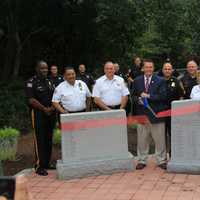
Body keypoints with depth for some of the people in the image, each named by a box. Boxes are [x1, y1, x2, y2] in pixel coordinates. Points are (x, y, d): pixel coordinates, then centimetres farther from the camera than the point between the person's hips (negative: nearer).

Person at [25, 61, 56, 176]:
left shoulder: (50, 82, 16)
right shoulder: (31, 82, -4)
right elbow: (31, 100, -12)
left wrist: (52, 108, -2)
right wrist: (44, 108, -15)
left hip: (51, 113, 6)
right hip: (38, 113, -6)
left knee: (49, 139, 9)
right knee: (40, 140, -7)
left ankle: (47, 163, 18)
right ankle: (39, 166, -4)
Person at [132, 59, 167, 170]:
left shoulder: (160, 81, 1)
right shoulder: (137, 81, 9)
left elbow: (163, 96, -9)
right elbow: (133, 96, 11)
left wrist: (148, 96, -16)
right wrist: (138, 100, -10)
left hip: (156, 114, -2)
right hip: (141, 114, 2)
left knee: (160, 140, 5)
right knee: (142, 139, 8)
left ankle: (161, 161, 16)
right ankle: (142, 161, 19)